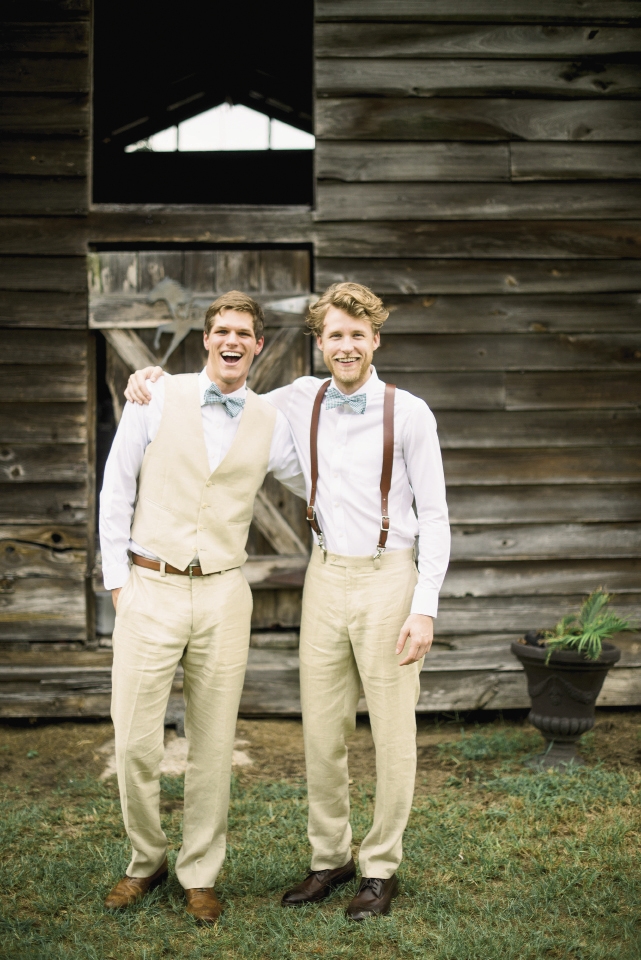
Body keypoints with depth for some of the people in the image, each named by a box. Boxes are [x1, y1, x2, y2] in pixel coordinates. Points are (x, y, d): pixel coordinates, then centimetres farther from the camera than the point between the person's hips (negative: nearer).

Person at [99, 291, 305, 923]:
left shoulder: (270, 424, 6)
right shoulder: (157, 398, 1)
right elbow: (116, 490, 3)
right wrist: (118, 581, 0)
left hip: (223, 594, 2)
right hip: (150, 589, -1)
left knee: (212, 745, 6)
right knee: (135, 742, -1)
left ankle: (200, 874, 23)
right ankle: (146, 862, 23)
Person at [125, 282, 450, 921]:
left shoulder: (409, 414, -6)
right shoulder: (301, 400, 5)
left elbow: (434, 517, -4)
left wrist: (424, 608, -10)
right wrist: (158, 378, 5)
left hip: (387, 579, -3)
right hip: (326, 577, 4)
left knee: (392, 734, 3)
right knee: (321, 732, 9)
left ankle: (381, 867, 18)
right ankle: (329, 857, 25)